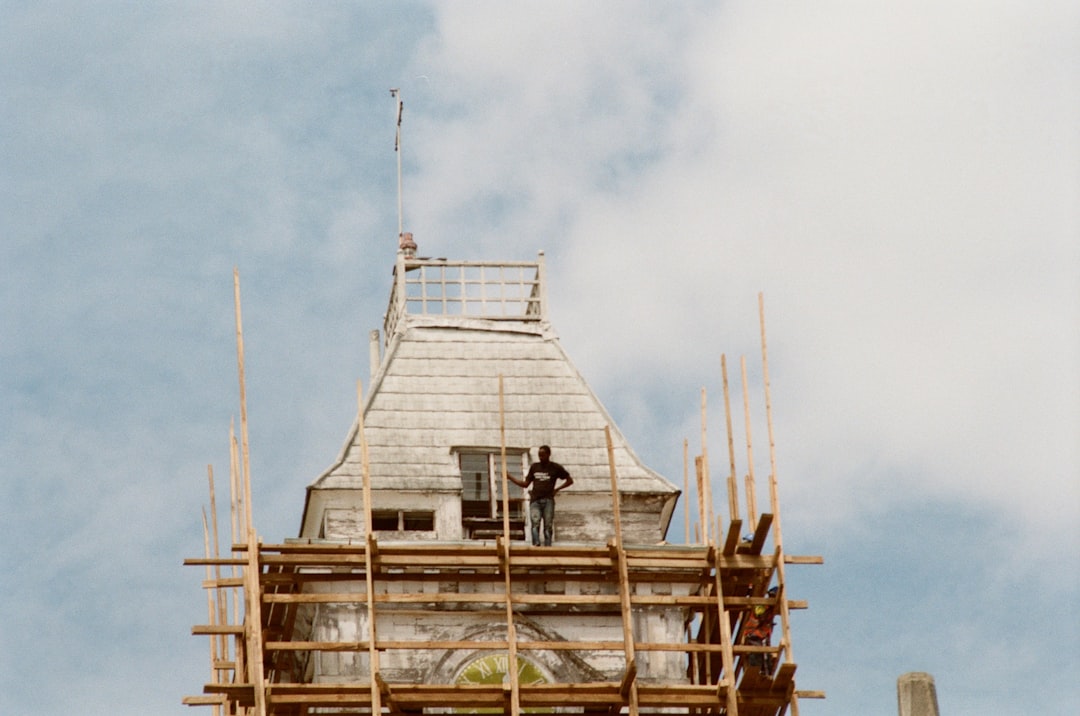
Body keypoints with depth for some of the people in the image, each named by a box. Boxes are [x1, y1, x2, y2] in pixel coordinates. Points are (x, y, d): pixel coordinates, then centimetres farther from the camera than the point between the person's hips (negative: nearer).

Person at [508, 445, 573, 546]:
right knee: (535, 523, -20)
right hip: (535, 500, 1)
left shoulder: (555, 468, 10)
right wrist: (509, 477, 16)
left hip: (548, 500, -1)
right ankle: (536, 545, -33)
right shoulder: (534, 467, 17)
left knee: (548, 526, -6)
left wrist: (557, 489, 6)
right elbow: (525, 484, 22)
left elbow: (570, 480, 16)